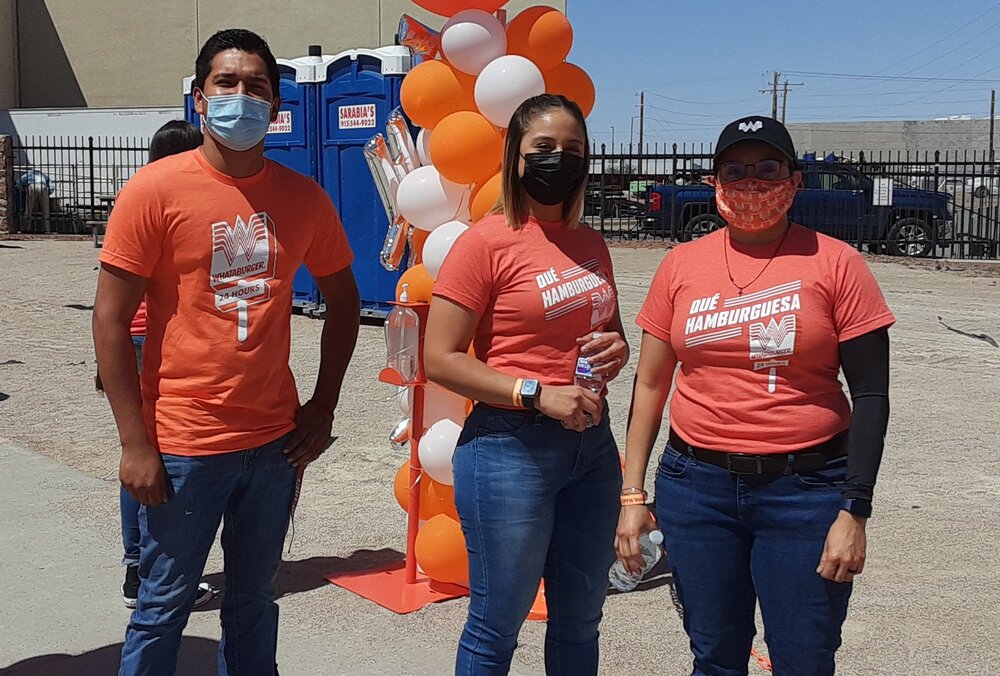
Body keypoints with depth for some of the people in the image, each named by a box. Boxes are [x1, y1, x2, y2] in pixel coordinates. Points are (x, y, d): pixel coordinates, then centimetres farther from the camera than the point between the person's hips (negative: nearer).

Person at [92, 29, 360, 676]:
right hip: (184, 446, -3)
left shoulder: (304, 197, 1)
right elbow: (111, 320, -9)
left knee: (254, 599, 17)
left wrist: (323, 406, 6)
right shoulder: (156, 189, -9)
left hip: (276, 442, 4)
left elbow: (343, 300, 14)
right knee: (163, 609, 9)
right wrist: (135, 444, -11)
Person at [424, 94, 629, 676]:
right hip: (511, 448, -6)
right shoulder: (486, 241, -10)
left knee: (580, 623, 18)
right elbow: (440, 359, -13)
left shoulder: (590, 244, 9)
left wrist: (615, 350, -1)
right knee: (497, 628, 8)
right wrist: (538, 394, -19)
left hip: (592, 444, 6)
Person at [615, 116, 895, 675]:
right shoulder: (682, 265, 4)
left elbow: (871, 394, -3)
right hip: (696, 486, 3)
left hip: (805, 489, -2)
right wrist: (633, 493, 5)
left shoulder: (835, 264, -4)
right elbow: (650, 384, 8)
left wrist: (854, 511, -8)